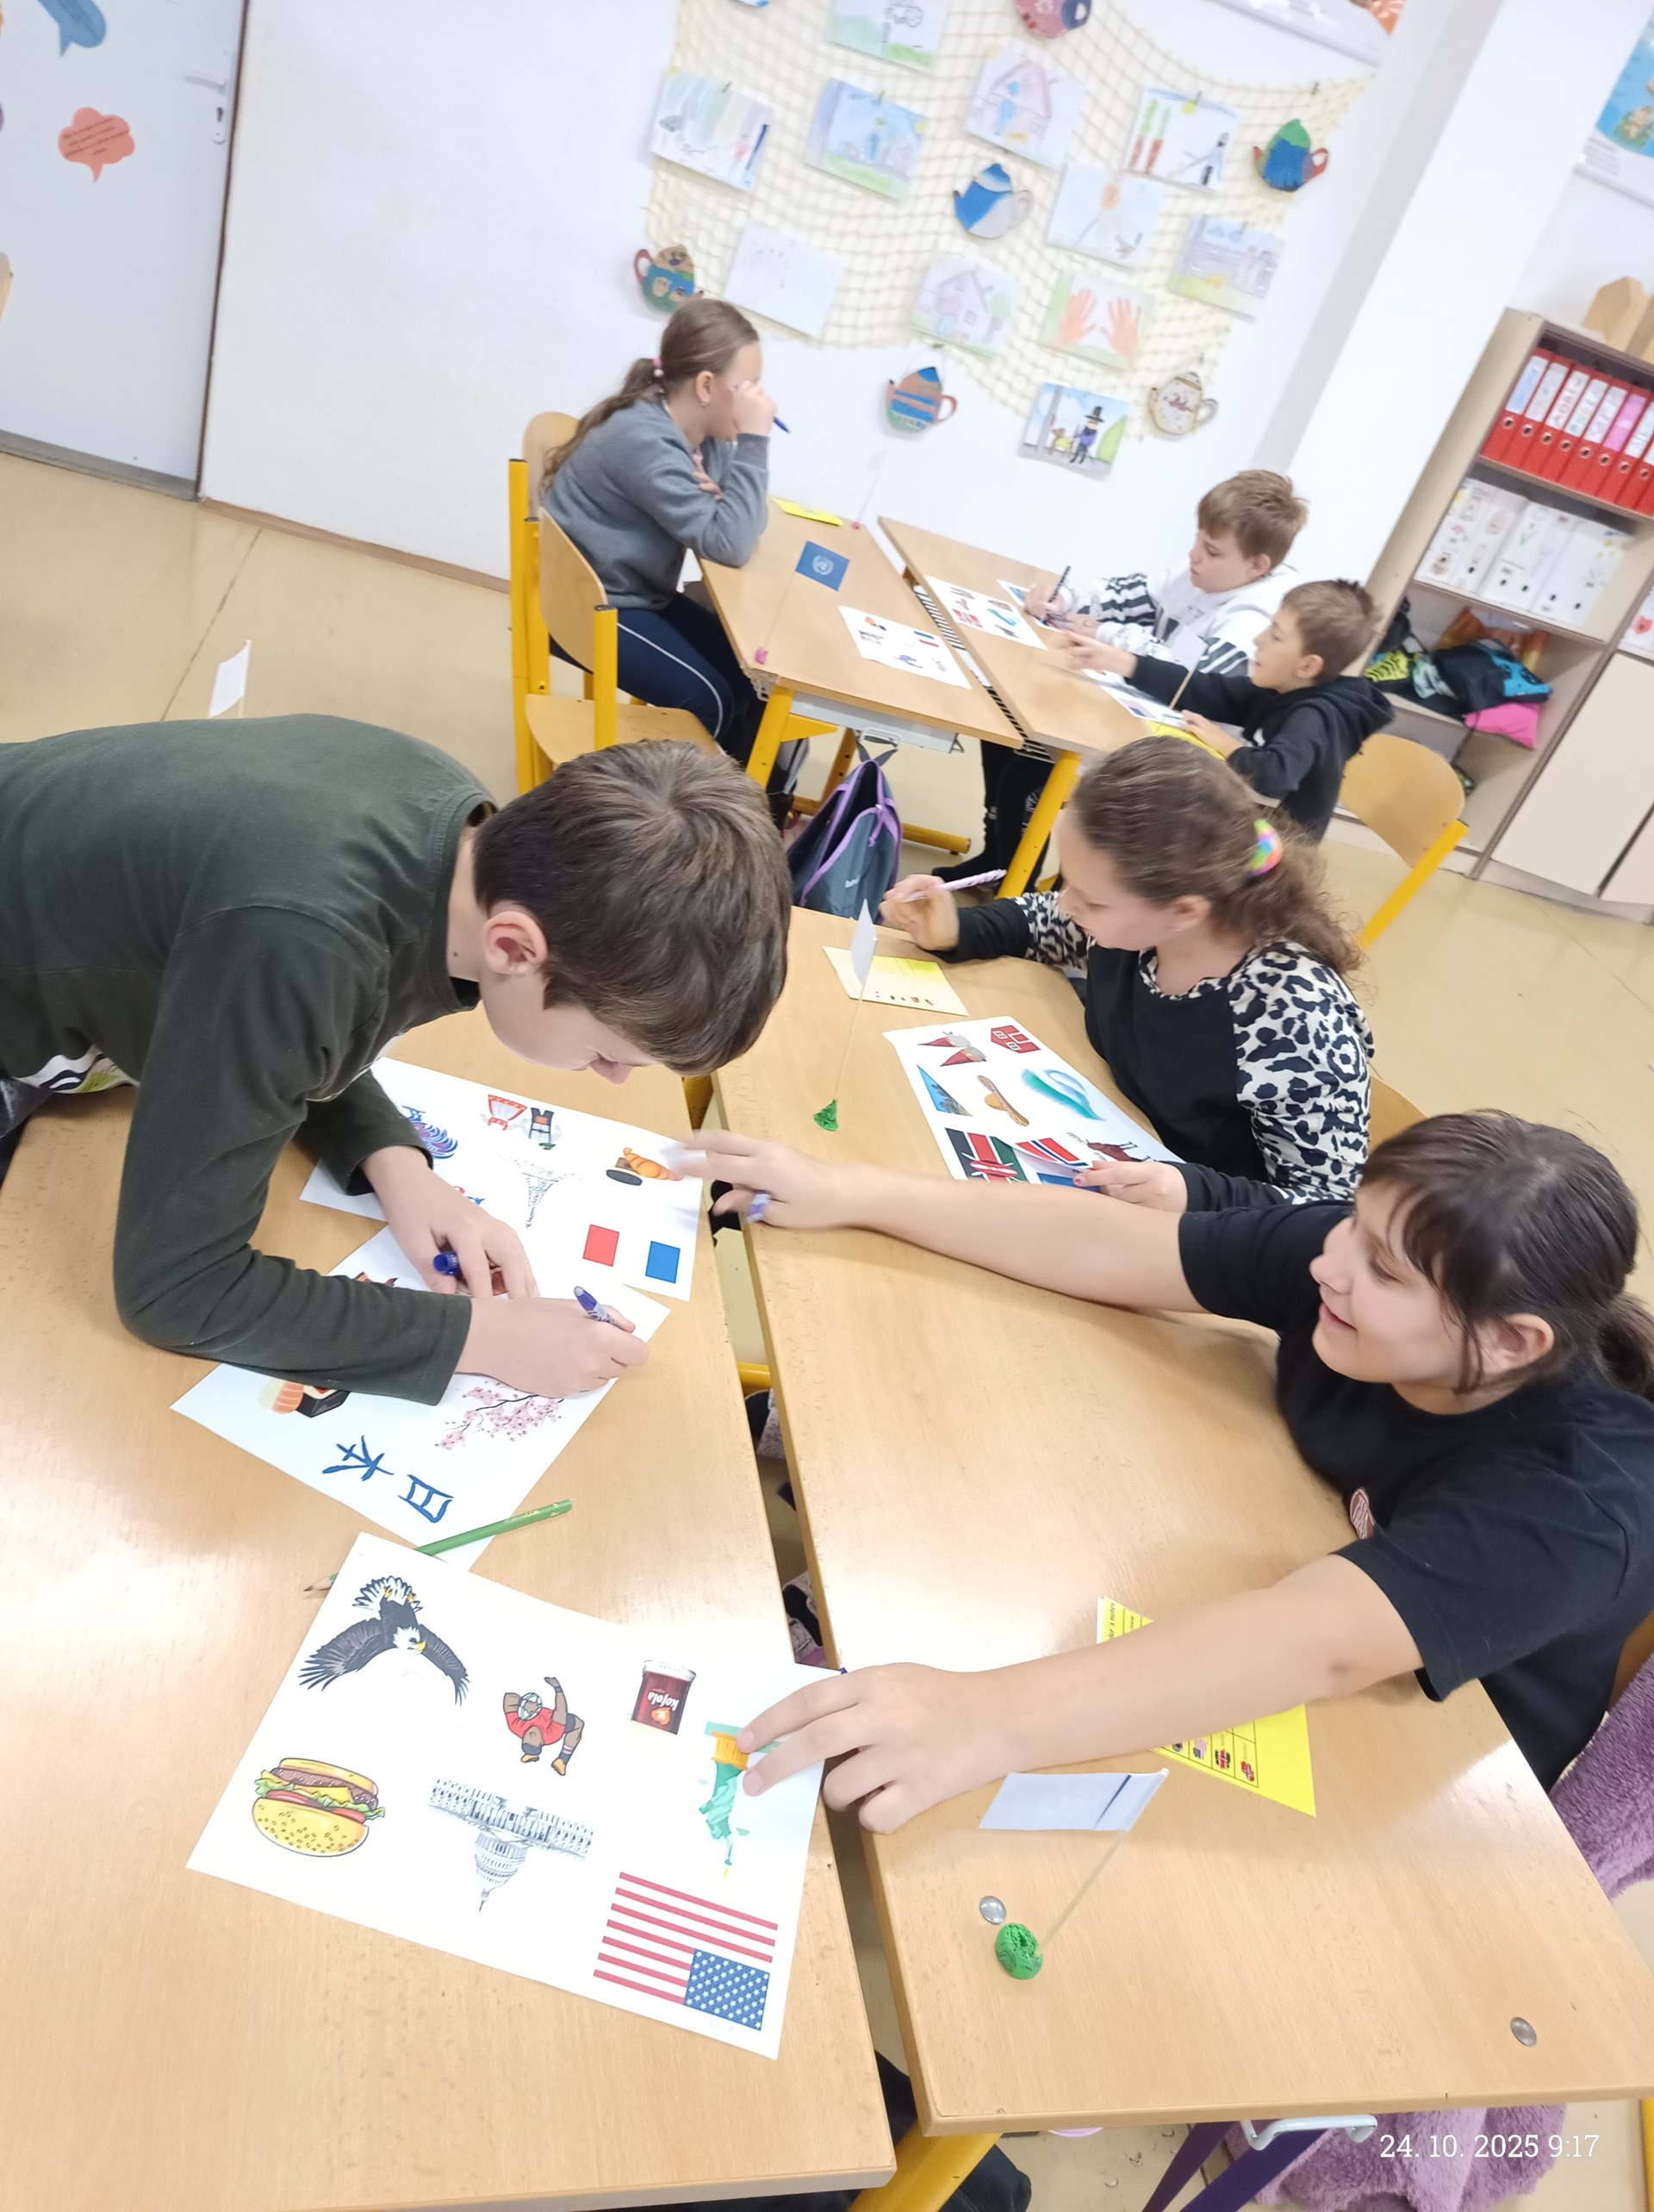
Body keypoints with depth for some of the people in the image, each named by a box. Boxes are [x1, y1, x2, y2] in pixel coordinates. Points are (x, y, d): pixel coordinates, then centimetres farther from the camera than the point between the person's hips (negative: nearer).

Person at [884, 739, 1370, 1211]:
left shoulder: (1296, 1023, -32)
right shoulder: (1132, 912, -13)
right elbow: (1040, 922, 10)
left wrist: (1193, 1194, -38)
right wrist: (952, 932, -9)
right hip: (1099, 1162, 6)